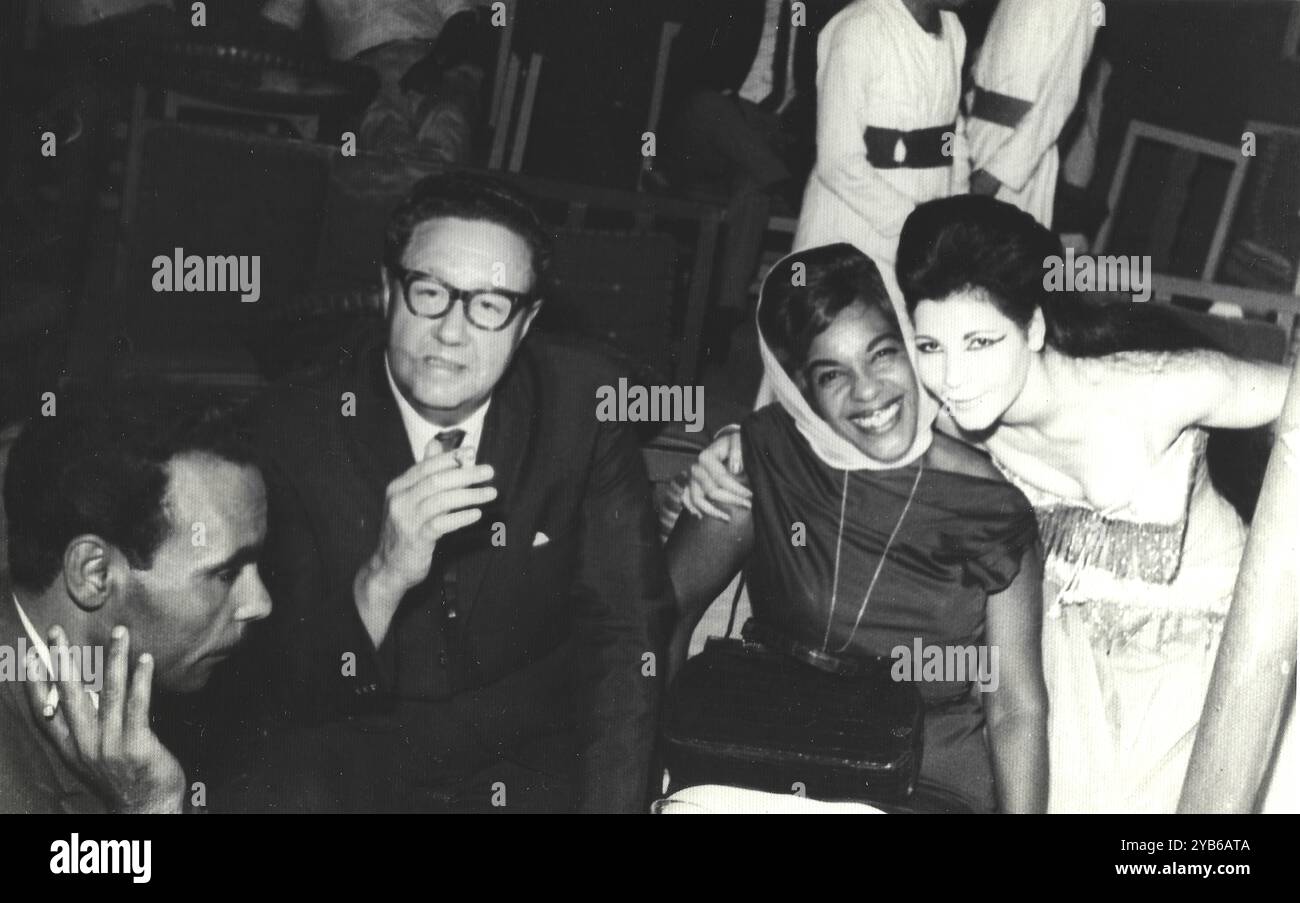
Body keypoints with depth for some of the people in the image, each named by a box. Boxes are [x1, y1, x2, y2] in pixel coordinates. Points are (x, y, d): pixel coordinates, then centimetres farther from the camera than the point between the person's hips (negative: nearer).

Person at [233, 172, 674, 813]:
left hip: (543, 770, 2)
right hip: (358, 776, -2)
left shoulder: (582, 405, -6)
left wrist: (612, 801, -16)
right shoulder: (293, 430, -10)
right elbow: (276, 697, -11)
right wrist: (381, 581, -30)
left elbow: (626, 630, -3)